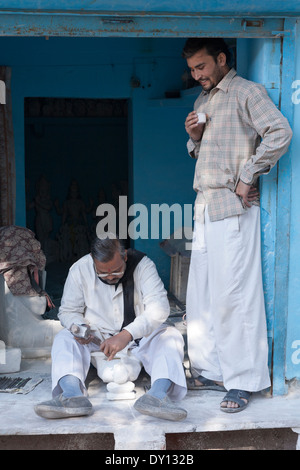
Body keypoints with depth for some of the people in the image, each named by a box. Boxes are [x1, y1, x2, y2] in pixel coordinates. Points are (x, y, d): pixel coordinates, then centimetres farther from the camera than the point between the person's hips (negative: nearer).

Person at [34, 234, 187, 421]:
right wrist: (78, 326, -25)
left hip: (140, 334, -1)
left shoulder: (143, 265, -17)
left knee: (171, 336, -29)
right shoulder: (80, 270, -10)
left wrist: (126, 335, -41)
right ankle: (73, 395, -47)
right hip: (97, 335, 1)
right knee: (64, 338, -24)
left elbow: (159, 307, -28)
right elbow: (68, 310, 0)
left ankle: (159, 393, -51)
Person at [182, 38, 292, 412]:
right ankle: (211, 370, 20)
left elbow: (280, 132, -17)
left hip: (233, 206, -8)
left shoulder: (246, 92, -3)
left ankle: (242, 381, 2)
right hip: (205, 206, 8)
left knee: (233, 294, -7)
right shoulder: (203, 100, 22)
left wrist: (247, 178, -15)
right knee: (201, 294, 9)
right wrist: (194, 137, 5)